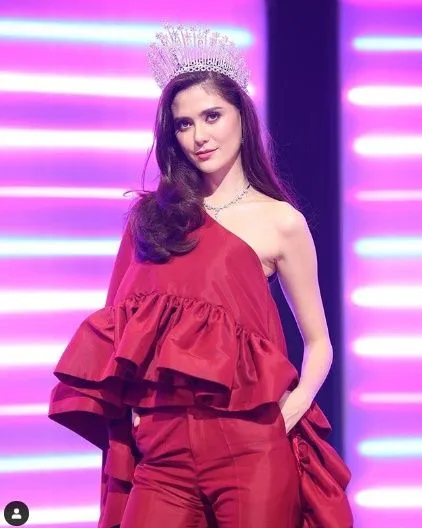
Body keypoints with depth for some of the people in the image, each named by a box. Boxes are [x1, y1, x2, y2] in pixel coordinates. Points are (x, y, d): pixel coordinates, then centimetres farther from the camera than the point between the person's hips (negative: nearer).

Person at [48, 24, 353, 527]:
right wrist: (130, 413, -1)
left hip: (250, 450, -2)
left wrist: (291, 413, -8)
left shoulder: (280, 222, 3)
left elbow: (318, 343, 9)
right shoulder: (151, 214, 12)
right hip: (164, 448, 3)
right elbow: (118, 323, 14)